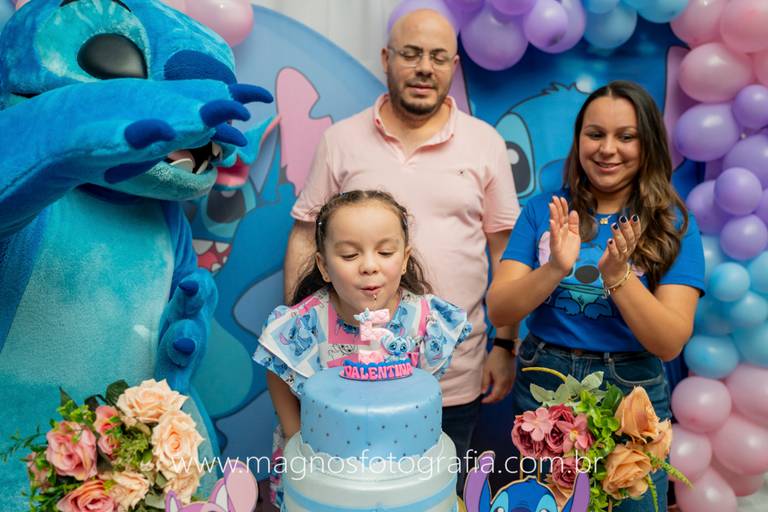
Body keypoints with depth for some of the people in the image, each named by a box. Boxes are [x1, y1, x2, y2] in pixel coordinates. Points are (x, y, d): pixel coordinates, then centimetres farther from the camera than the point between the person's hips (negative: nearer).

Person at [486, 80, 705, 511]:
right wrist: (555, 269, -26)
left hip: (631, 393, -1)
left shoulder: (674, 224, -7)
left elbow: (670, 344, -13)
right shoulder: (544, 210, -4)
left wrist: (618, 275, -27)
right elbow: (499, 312, -10)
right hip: (541, 385, 2)